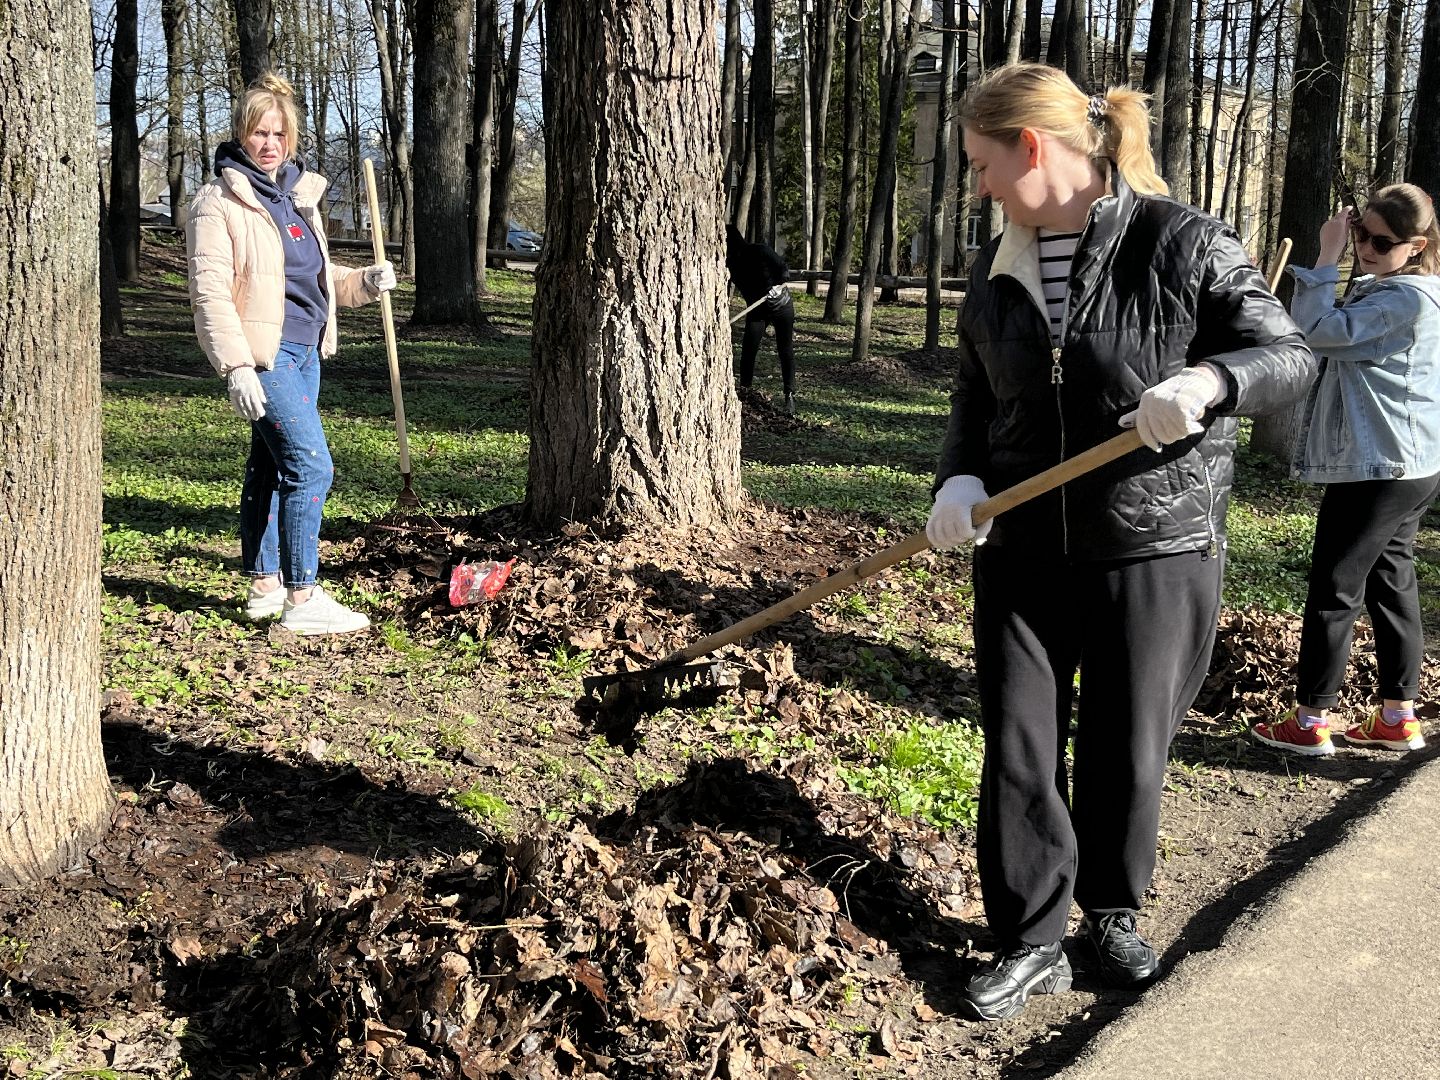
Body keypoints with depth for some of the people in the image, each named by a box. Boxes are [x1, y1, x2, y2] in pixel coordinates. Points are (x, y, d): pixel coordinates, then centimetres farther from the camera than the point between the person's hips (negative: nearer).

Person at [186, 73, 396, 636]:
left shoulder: (299, 193, 16)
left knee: (271, 468, 15)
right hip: (262, 354, -8)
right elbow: (210, 293, -15)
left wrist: (363, 282, 5)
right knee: (311, 466, -14)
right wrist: (236, 366, -22)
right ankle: (302, 598, -10)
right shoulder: (219, 202, -9)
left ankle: (265, 586, 23)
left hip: (303, 350, 8)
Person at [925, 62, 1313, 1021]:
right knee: (1018, 751, 3)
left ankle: (1113, 913, 33)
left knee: (1128, 753, 10)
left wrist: (1208, 380, -29)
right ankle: (1032, 946, 16)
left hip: (1156, 550, -4)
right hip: (1024, 552, 4)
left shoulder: (1180, 244, -10)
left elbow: (1289, 355, -8)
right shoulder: (999, 269, 7)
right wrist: (961, 478, -7)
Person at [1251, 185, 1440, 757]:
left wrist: (1326, 259, -16)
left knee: (1334, 590, -4)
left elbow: (1322, 332, -23)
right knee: (1391, 584, 13)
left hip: (1378, 468, -11)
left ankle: (1309, 722, 3)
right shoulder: (1385, 290, 15)